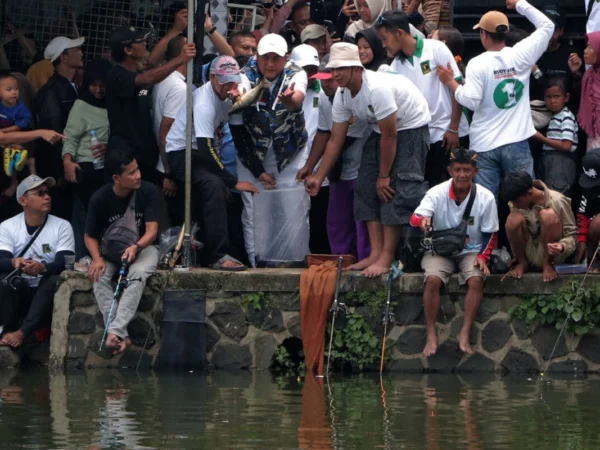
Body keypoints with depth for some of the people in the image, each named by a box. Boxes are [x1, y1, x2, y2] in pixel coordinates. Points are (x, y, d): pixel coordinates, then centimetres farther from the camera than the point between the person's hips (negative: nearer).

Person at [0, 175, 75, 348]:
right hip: (18, 291, 0)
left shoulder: (62, 226, -2)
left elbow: (65, 262, -15)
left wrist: (43, 267, -37)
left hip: (47, 292, 0)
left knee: (56, 280, -34)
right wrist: (14, 262, -39)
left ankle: (22, 333, -41)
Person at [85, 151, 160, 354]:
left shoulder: (148, 191, -15)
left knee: (138, 274, -36)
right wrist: (97, 258, -23)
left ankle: (115, 331, -44)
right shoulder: (100, 199, -12)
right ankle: (122, 336, -35)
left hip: (143, 247, -1)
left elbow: (152, 230, -18)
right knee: (99, 276, -31)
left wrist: (136, 247, -40)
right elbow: (90, 236, -2)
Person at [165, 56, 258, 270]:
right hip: (181, 153, -10)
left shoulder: (225, 96, 3)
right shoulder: (204, 103, -25)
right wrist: (234, 182, -28)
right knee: (214, 186, -30)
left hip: (202, 153, 10)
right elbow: (206, 149, -30)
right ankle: (218, 256, -33)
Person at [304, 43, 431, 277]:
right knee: (366, 186, 0)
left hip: (411, 127, -9)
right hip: (382, 130, 9)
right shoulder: (342, 95, -6)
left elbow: (389, 137, -27)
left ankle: (386, 258, -17)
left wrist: (384, 176, -19)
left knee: (395, 189, -16)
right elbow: (335, 140, 1)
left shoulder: (377, 89, -33)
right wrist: (318, 177, -2)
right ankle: (376, 253, 3)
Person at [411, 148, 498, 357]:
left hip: (471, 251, 0)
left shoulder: (485, 197, -8)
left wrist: (483, 256, -16)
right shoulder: (437, 193, -11)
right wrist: (422, 220, -49)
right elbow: (415, 218, -24)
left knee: (476, 280, -30)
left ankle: (465, 334, -21)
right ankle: (431, 335, -21)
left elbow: (490, 234, 1)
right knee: (433, 279, -30)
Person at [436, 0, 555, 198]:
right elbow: (547, 25, 8)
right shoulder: (521, 55, -3)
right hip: (516, 142, 1)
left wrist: (450, 82, -1)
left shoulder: (477, 64, -10)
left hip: (484, 145, -1)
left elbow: (470, 101, -15)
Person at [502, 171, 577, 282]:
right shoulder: (516, 200, -7)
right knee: (513, 220, -25)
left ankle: (548, 264, -13)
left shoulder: (556, 201, -18)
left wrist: (562, 246, -37)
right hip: (531, 255, 3)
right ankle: (522, 262, -2)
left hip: (552, 255, -3)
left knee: (548, 215, -30)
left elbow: (572, 234, -15)